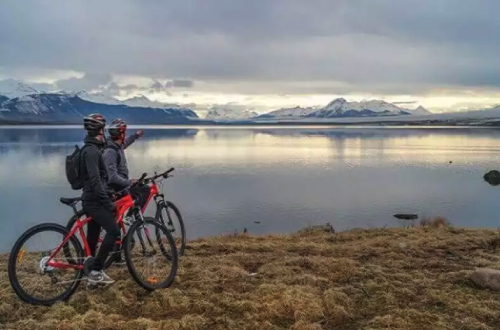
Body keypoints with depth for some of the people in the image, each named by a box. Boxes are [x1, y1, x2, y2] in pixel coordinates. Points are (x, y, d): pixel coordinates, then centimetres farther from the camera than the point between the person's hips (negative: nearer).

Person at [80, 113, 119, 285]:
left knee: (93, 236, 13)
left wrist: (108, 196, 26)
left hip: (93, 199, 10)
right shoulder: (91, 151, -18)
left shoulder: (92, 149, 15)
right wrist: (108, 203, -22)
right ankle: (95, 271, -10)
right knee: (114, 231, -14)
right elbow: (95, 181, -24)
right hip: (94, 200, -10)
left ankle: (91, 271, 20)